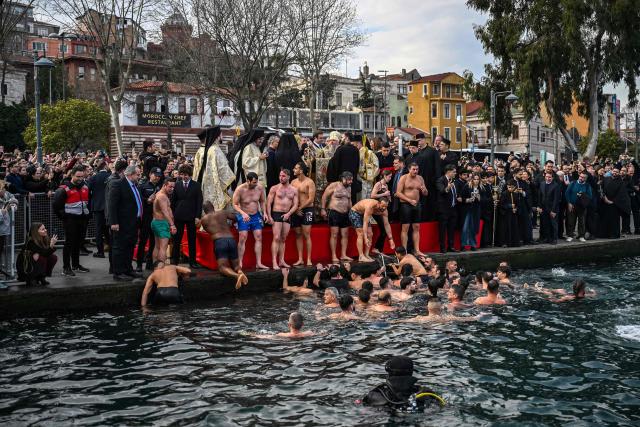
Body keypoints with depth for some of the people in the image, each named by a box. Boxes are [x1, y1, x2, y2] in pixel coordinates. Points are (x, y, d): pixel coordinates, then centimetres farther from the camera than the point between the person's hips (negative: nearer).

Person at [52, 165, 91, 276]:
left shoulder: (85, 188, 11)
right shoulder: (65, 189, -10)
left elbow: (89, 202, 24)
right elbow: (56, 204, -9)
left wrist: (87, 214, 14)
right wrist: (63, 216, -7)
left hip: (82, 219, 6)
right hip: (70, 220, -6)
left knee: (78, 242, 14)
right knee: (69, 243, -6)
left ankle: (76, 265, 25)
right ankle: (66, 267, -3)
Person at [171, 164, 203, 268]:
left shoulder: (196, 185, 2)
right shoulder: (177, 185, 7)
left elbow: (200, 201, 0)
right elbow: (173, 201, 10)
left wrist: (198, 216, -7)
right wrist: (172, 215, 4)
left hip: (191, 217, -1)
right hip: (178, 216, 1)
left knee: (192, 240, 4)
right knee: (176, 240, 4)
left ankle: (192, 261, 10)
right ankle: (175, 261, 12)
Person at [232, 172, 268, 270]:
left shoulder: (260, 188, -9)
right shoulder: (240, 189, -19)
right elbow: (235, 204, -14)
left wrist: (264, 212, -7)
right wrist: (243, 213, -30)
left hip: (256, 216, 4)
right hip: (244, 217, -4)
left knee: (259, 238, 0)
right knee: (242, 239, -7)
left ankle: (258, 263, 3)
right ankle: (239, 263, -2)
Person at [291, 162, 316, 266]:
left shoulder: (309, 182, -7)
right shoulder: (293, 182, 8)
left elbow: (311, 199, -12)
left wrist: (300, 208, -12)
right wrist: (295, 209, -7)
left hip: (307, 210, -5)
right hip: (296, 211, 5)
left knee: (306, 235, -7)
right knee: (298, 235, 6)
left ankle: (309, 259, -3)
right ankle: (300, 259, 11)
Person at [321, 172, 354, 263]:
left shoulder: (349, 188, 13)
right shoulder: (334, 185, -7)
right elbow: (324, 197, -6)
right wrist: (323, 209, -11)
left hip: (345, 214, 7)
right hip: (334, 213, -7)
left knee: (345, 235, 6)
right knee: (334, 235, -6)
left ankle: (343, 255, 13)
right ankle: (334, 256, -3)